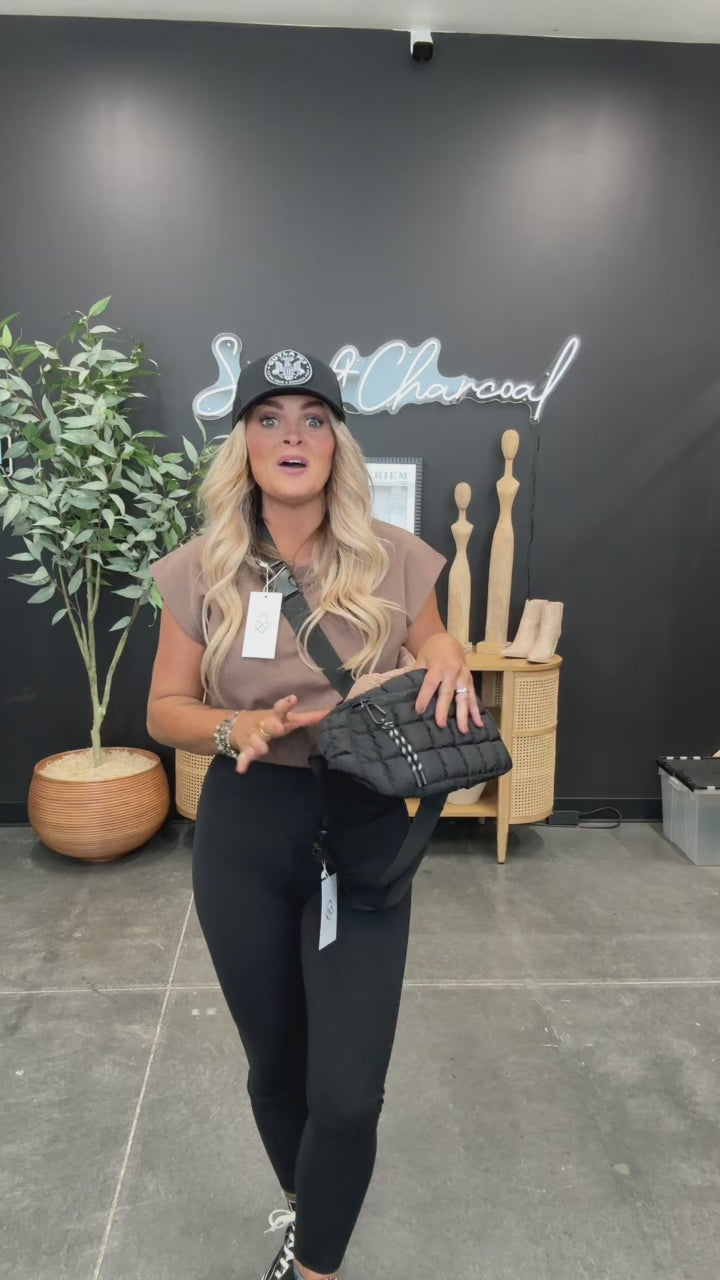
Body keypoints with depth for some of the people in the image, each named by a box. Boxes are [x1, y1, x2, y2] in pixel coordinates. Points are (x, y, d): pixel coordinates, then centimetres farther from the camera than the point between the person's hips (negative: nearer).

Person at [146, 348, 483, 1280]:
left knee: (347, 1093, 2)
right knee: (275, 1064, 20)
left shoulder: (395, 560, -7)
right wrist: (237, 727, -19)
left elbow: (438, 670, 7)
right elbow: (165, 709, 1)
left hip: (363, 835, -1)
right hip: (242, 836, 1)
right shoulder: (202, 569, -5)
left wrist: (449, 661, -17)